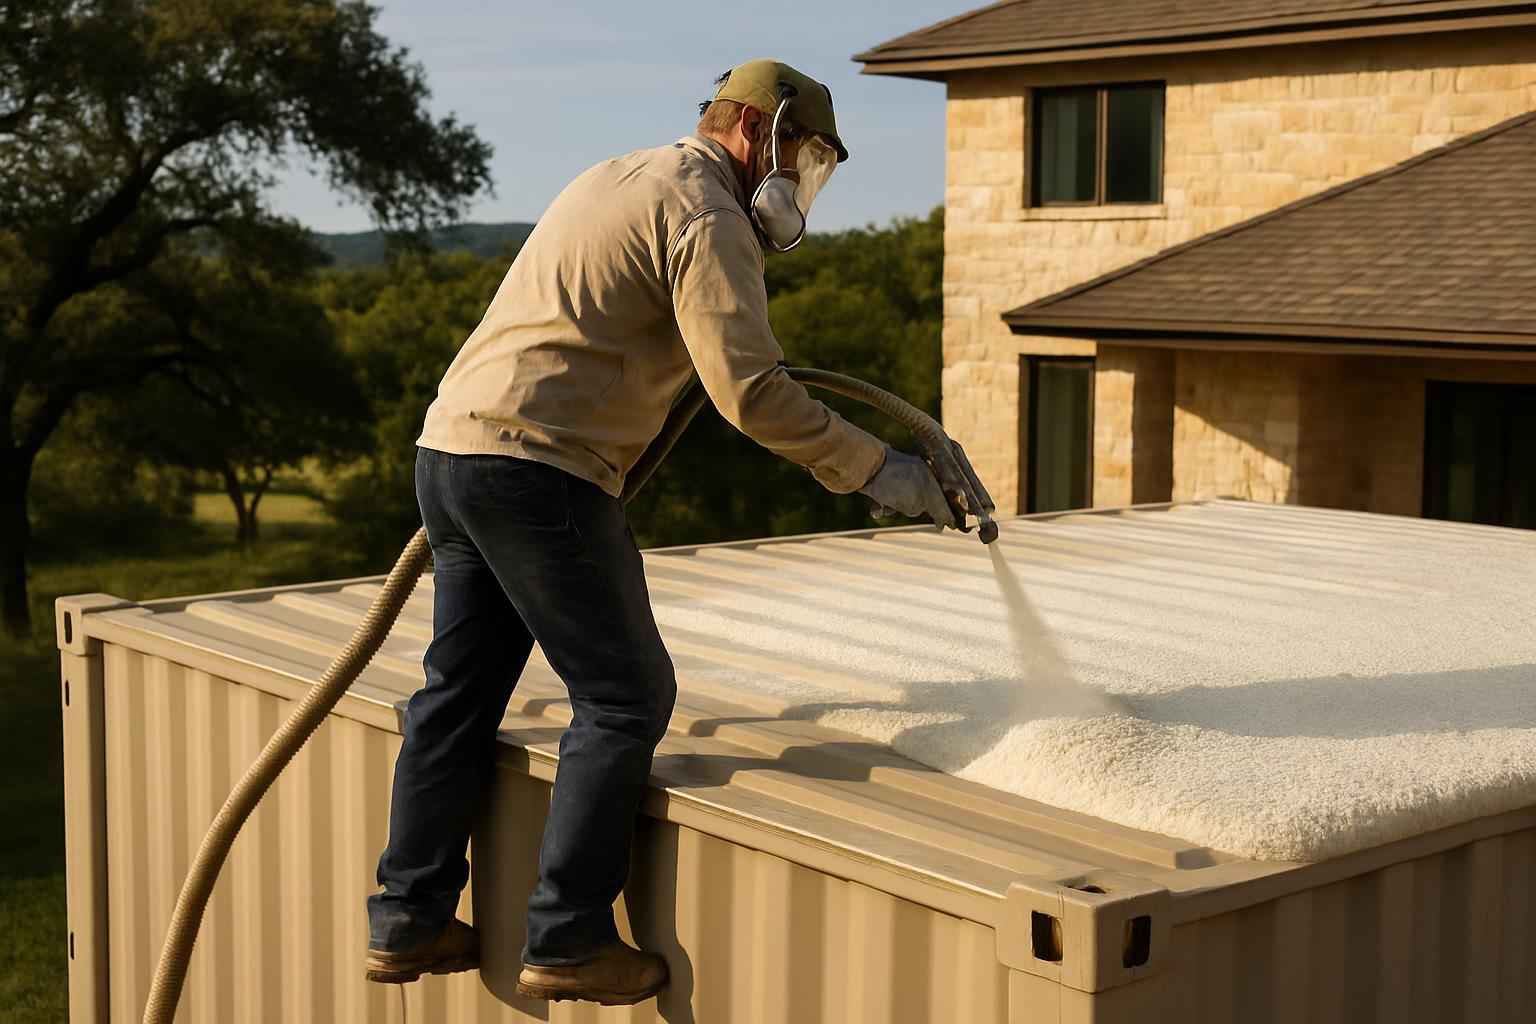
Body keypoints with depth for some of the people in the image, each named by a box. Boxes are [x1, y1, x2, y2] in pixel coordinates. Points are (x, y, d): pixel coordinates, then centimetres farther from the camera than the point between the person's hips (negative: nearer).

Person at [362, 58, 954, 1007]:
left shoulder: (617, 179, 22)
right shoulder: (705, 213, -8)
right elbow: (752, 392, -17)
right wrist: (876, 469, -11)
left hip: (450, 449, 10)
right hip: (538, 468, -10)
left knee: (463, 691, 16)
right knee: (626, 693, -1)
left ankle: (408, 921, 24)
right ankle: (568, 940, 2)